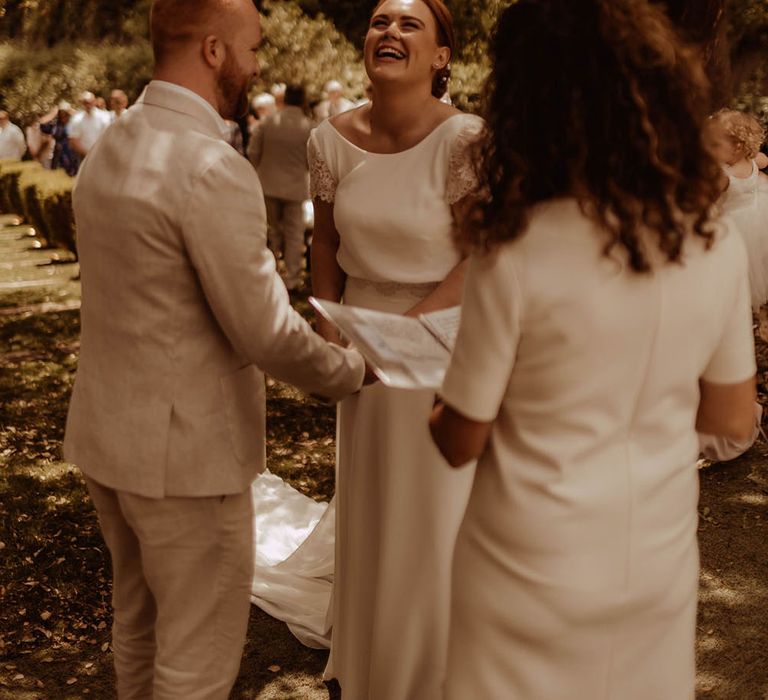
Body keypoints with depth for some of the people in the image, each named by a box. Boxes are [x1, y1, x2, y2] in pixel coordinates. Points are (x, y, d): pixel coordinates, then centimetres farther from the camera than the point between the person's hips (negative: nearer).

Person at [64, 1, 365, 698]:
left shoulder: (106, 151, 6)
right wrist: (352, 370, -4)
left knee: (138, 621, 25)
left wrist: (252, 271, 16)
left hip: (106, 433, 9)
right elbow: (266, 334, -21)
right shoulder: (213, 169, -23)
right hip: (185, 454, -9)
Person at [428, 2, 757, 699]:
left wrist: (436, 407, 9)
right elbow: (735, 417, 3)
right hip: (662, 564, 4)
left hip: (534, 575, -4)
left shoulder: (517, 255, -22)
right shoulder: (718, 244, -8)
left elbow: (460, 443, -12)